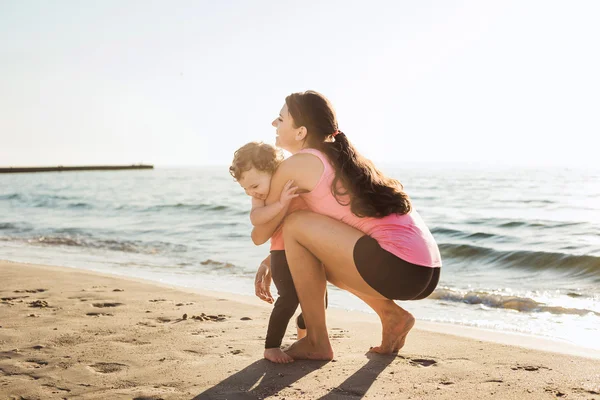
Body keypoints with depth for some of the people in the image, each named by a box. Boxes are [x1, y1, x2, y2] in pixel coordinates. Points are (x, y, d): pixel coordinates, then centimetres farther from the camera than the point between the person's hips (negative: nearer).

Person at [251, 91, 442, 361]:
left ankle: (316, 342, 4)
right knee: (319, 252, 27)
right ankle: (392, 315, 14)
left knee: (295, 225, -1)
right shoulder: (339, 158, 22)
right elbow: (312, 233, 34)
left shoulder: (295, 166, -4)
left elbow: (260, 235, 8)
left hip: (399, 268, -9)